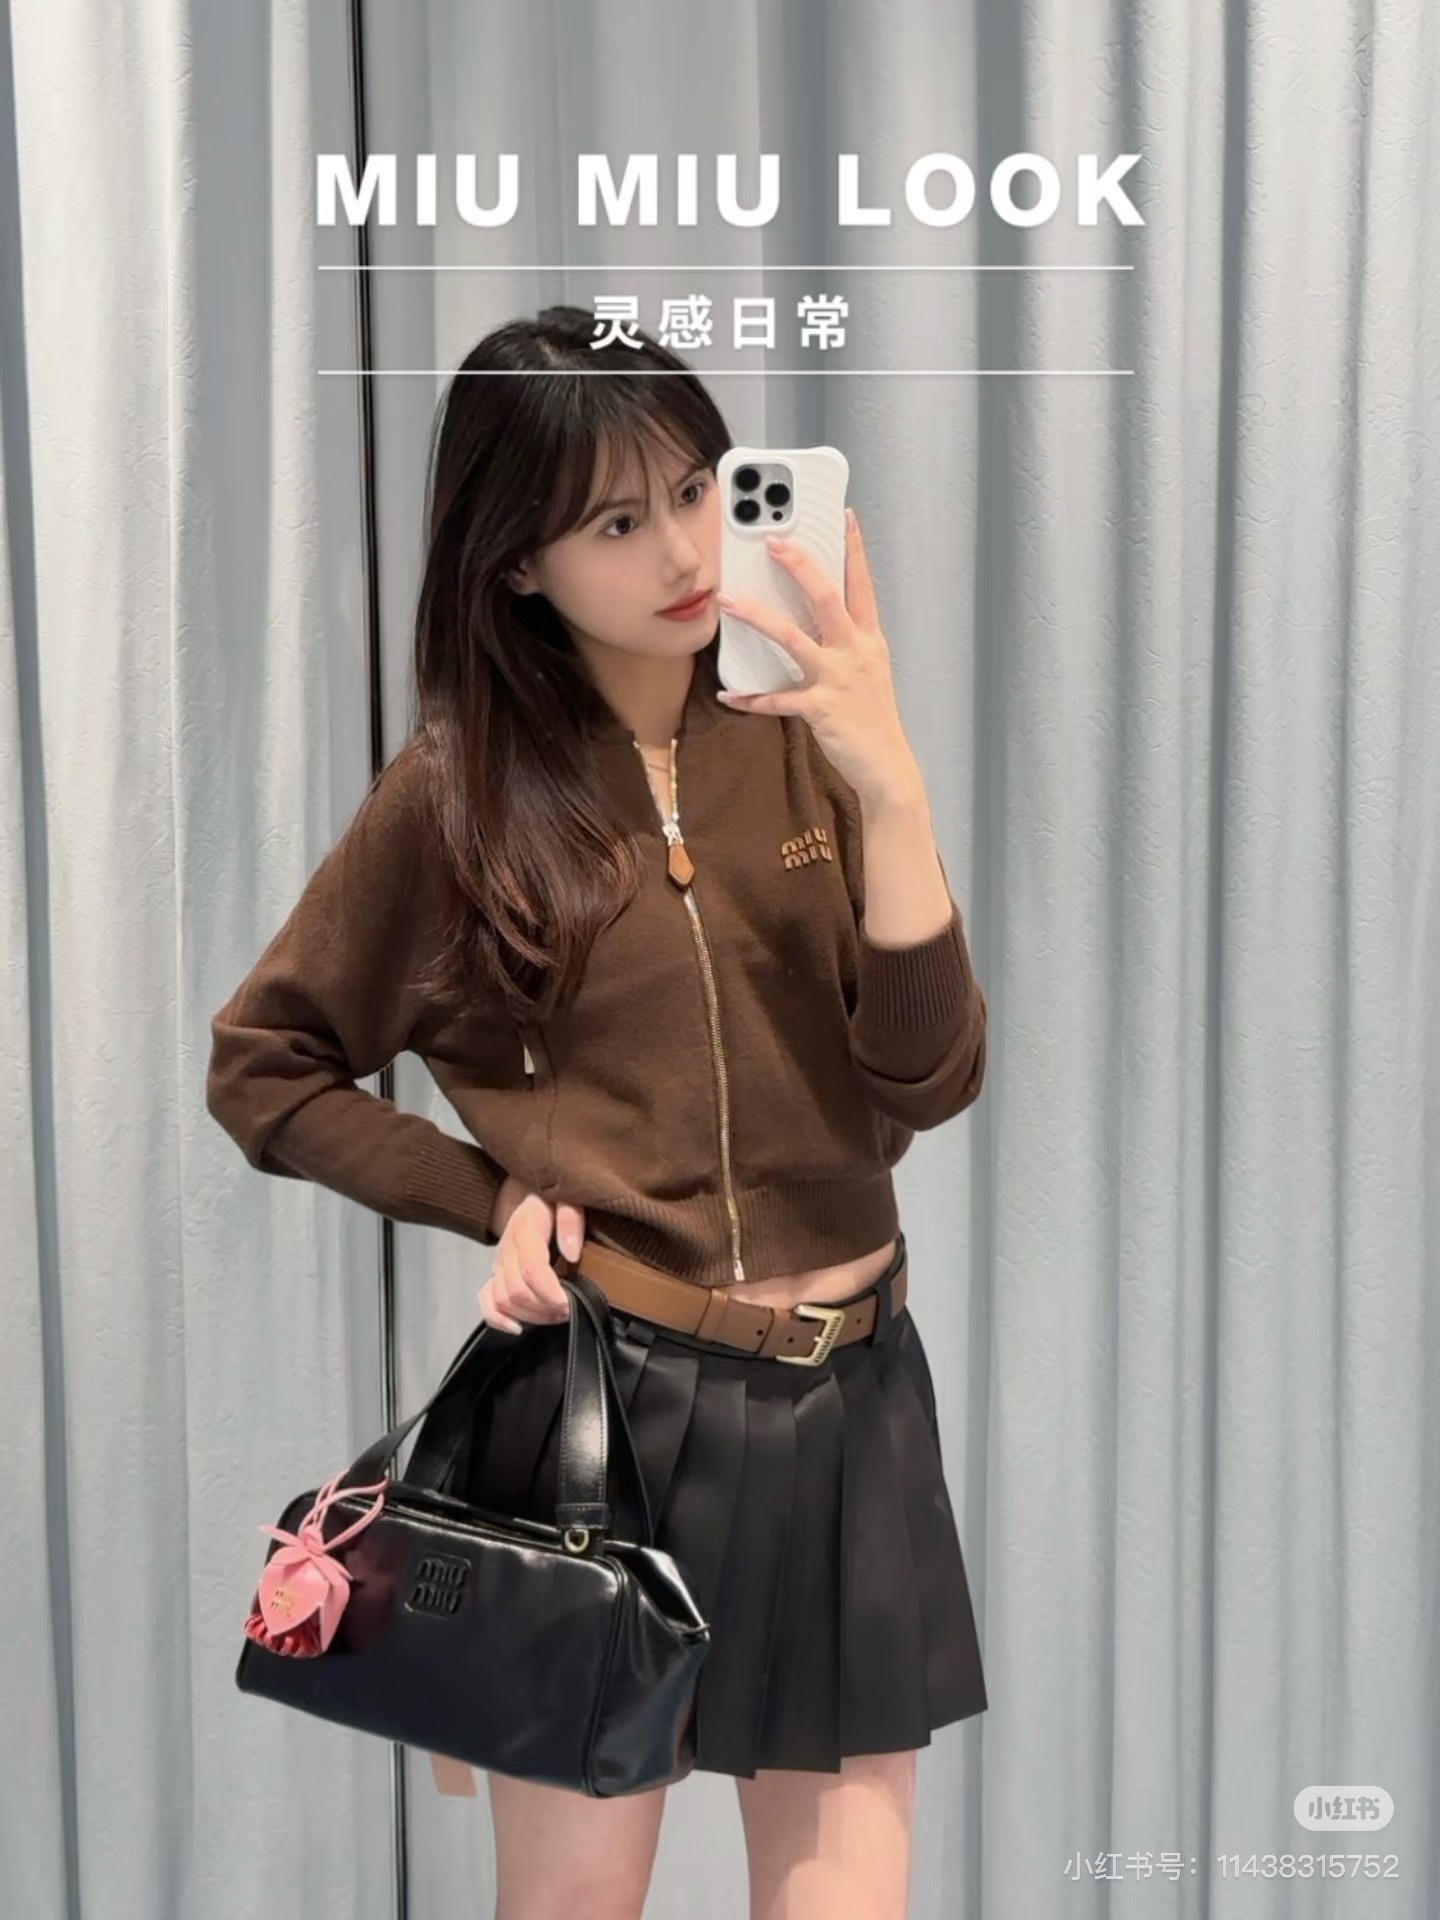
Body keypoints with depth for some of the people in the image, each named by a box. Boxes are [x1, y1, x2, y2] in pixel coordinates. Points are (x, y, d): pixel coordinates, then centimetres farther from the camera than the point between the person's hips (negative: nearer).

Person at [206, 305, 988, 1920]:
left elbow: (925, 1080, -9)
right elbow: (262, 1068, 5)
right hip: (597, 1392, -2)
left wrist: (891, 788, -21)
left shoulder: (803, 739, 0)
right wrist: (493, 1198, -7)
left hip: (846, 1399, 3)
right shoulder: (458, 791, -6)